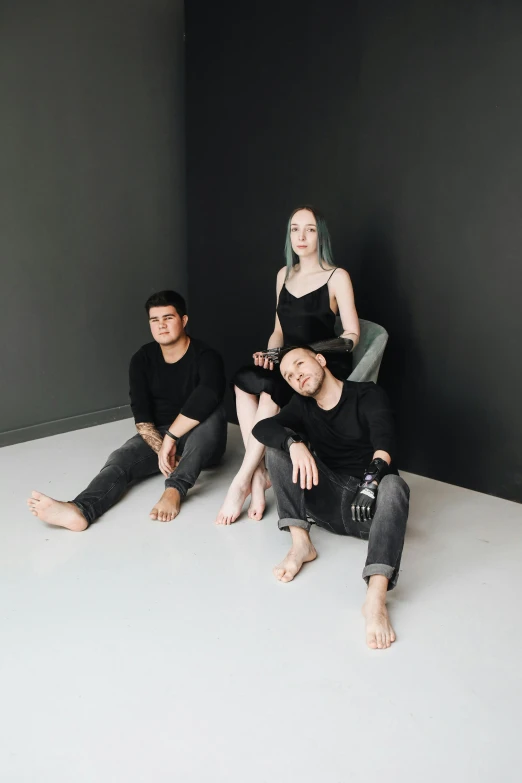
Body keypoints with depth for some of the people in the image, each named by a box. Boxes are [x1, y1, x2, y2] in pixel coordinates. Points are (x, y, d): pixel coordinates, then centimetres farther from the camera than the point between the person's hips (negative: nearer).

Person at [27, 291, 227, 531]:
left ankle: (174, 490, -48)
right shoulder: (142, 360, -1)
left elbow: (207, 398, -34)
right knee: (121, 458, -25)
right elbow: (142, 416, -10)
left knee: (213, 412, -35)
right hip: (159, 436, 3)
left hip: (201, 442, -3)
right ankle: (79, 510, -55)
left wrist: (170, 438, -34)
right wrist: (161, 449, -26)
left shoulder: (206, 356, -14)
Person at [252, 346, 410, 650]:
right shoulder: (303, 407, 8)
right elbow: (261, 428, -11)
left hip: (368, 506, -3)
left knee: (394, 485, -37)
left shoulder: (368, 396, -3)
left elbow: (383, 439, -22)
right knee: (280, 444, -11)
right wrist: (295, 444, -33)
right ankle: (301, 543, -18)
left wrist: (372, 479, -42)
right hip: (328, 502, 4)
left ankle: (376, 598, -52)